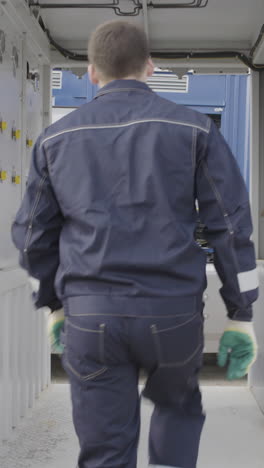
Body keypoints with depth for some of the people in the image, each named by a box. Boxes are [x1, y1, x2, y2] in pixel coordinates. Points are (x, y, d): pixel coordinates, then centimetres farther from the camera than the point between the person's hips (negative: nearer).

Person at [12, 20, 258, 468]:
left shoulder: (56, 138, 8)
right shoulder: (194, 129, 2)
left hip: (91, 314, 1)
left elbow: (34, 235, 13)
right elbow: (231, 226, -1)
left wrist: (53, 304, 26)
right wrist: (240, 317, 4)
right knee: (179, 407, 28)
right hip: (174, 311, -1)